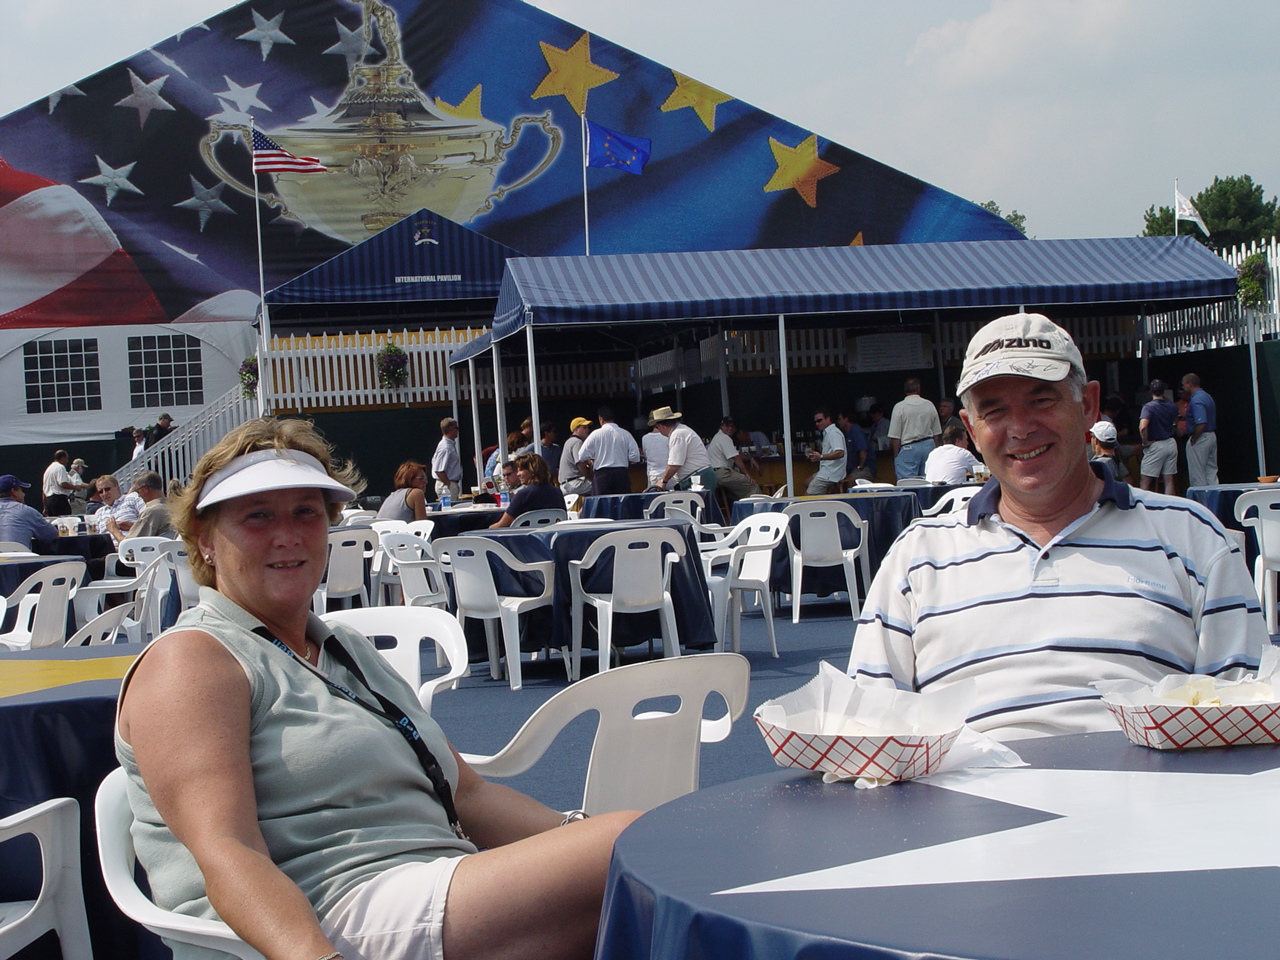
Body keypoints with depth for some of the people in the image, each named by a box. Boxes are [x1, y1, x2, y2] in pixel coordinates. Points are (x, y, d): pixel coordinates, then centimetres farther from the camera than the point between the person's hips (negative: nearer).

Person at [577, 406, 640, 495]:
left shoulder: (596, 434, -1)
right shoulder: (625, 434, 2)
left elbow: (582, 457, -1)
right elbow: (635, 458, 0)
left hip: (602, 475, -2)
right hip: (622, 474, 2)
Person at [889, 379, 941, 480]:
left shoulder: (899, 407, -6)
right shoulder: (929, 405, 6)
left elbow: (895, 437, -7)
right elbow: (937, 434, 11)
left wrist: (896, 456, 1)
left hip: (908, 449, -4)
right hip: (928, 446, 4)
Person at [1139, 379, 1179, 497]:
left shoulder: (1149, 406, -15)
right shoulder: (1171, 406, 4)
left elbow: (1142, 427, -30)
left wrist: (1145, 442, -14)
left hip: (1156, 446, -6)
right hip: (1171, 443, 6)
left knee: (1145, 481, 0)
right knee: (1169, 480, 8)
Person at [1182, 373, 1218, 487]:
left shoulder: (1196, 400, -19)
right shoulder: (1207, 396, 12)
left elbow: (1201, 424, -27)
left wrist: (1193, 440, -17)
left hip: (1200, 439, -10)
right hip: (1212, 437, 10)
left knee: (1197, 474, -2)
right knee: (1211, 471, 11)